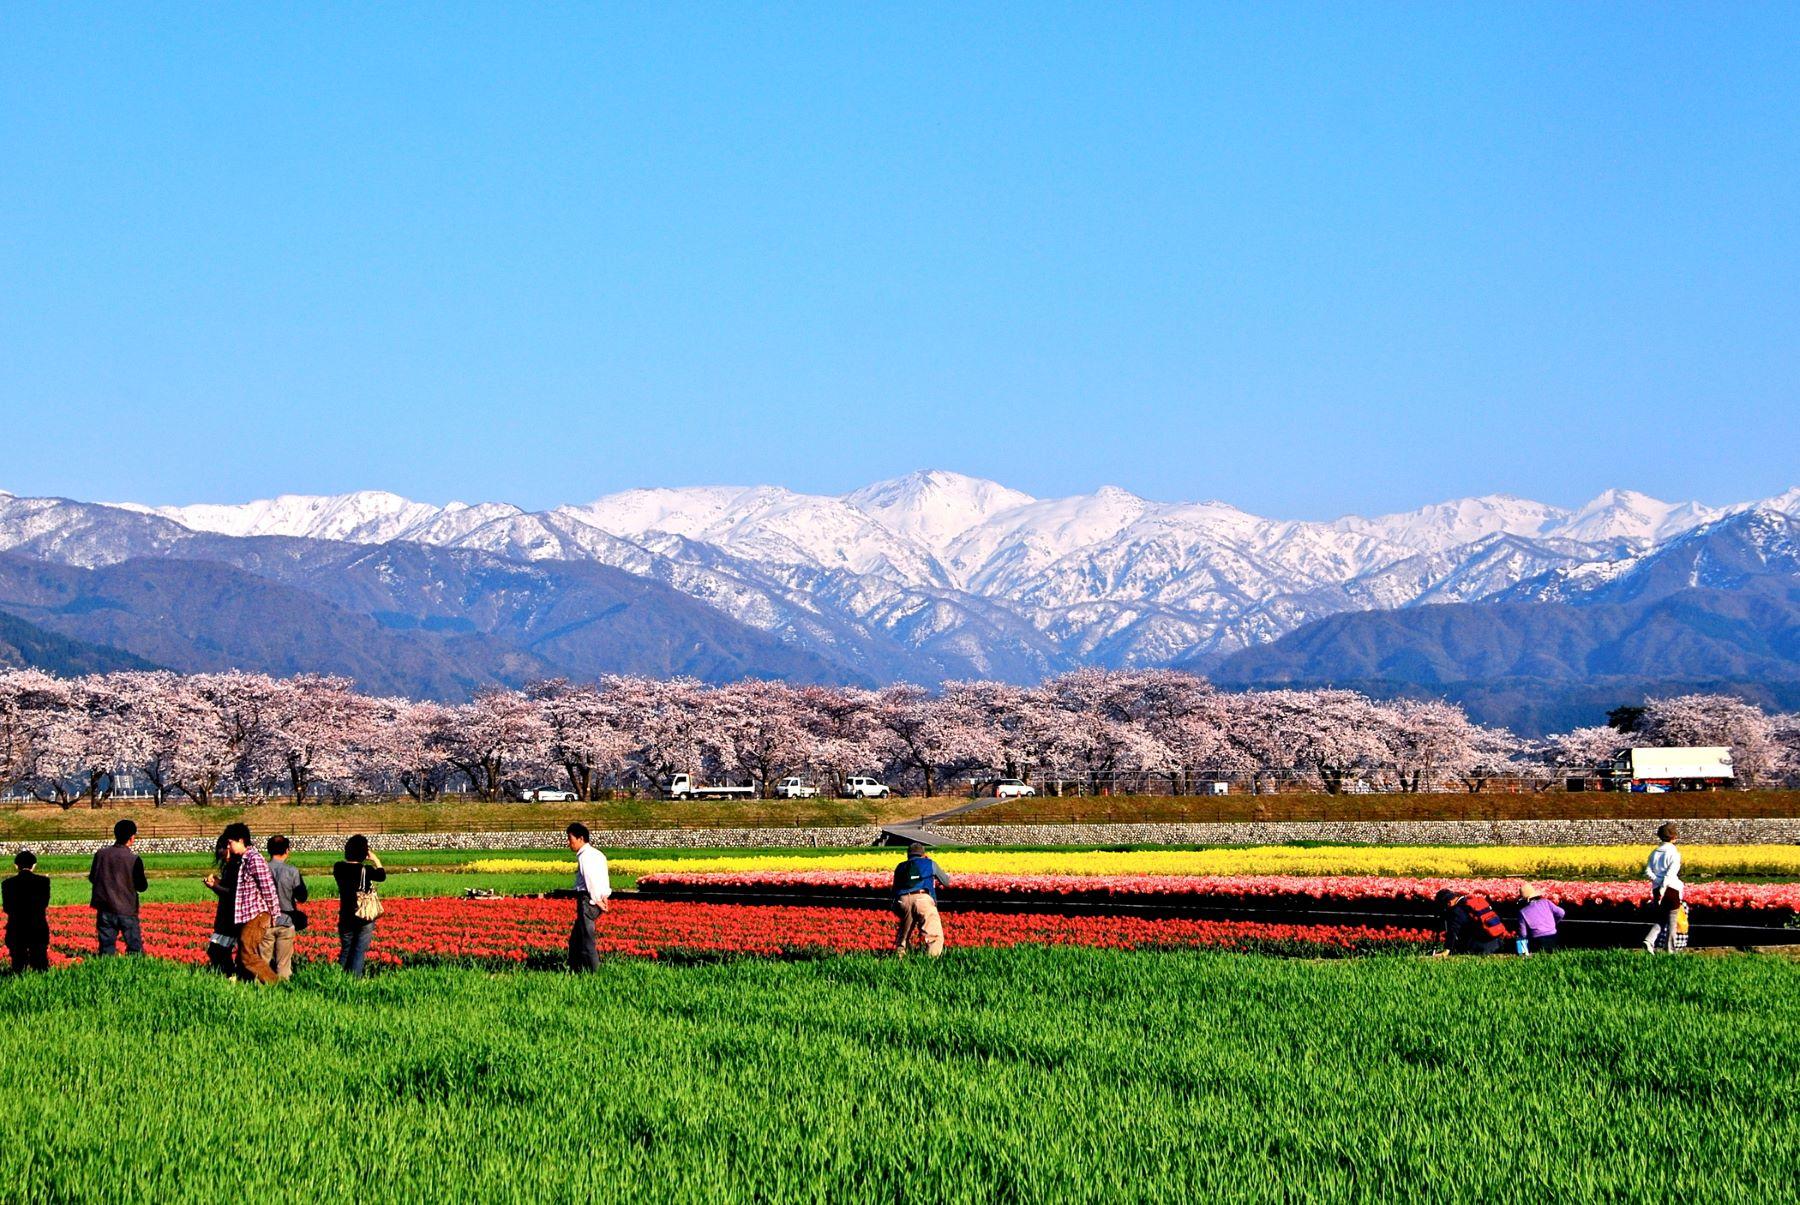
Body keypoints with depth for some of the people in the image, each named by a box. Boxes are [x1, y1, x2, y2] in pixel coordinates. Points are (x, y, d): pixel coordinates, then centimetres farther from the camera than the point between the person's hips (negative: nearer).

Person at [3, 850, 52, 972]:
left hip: (16, 930, 0)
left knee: (18, 967, 6)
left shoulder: (8, 883, -4)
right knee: (40, 966, 8)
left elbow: (6, 908, 1)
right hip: (38, 929, 0)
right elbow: (45, 903, -1)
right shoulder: (43, 881, -6)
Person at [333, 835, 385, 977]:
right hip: (365, 918, -4)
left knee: (345, 950, 16)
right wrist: (376, 860, 16)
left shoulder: (339, 868, -5)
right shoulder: (366, 870, -16)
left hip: (346, 917, 4)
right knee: (359, 952, 3)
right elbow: (382, 876, 2)